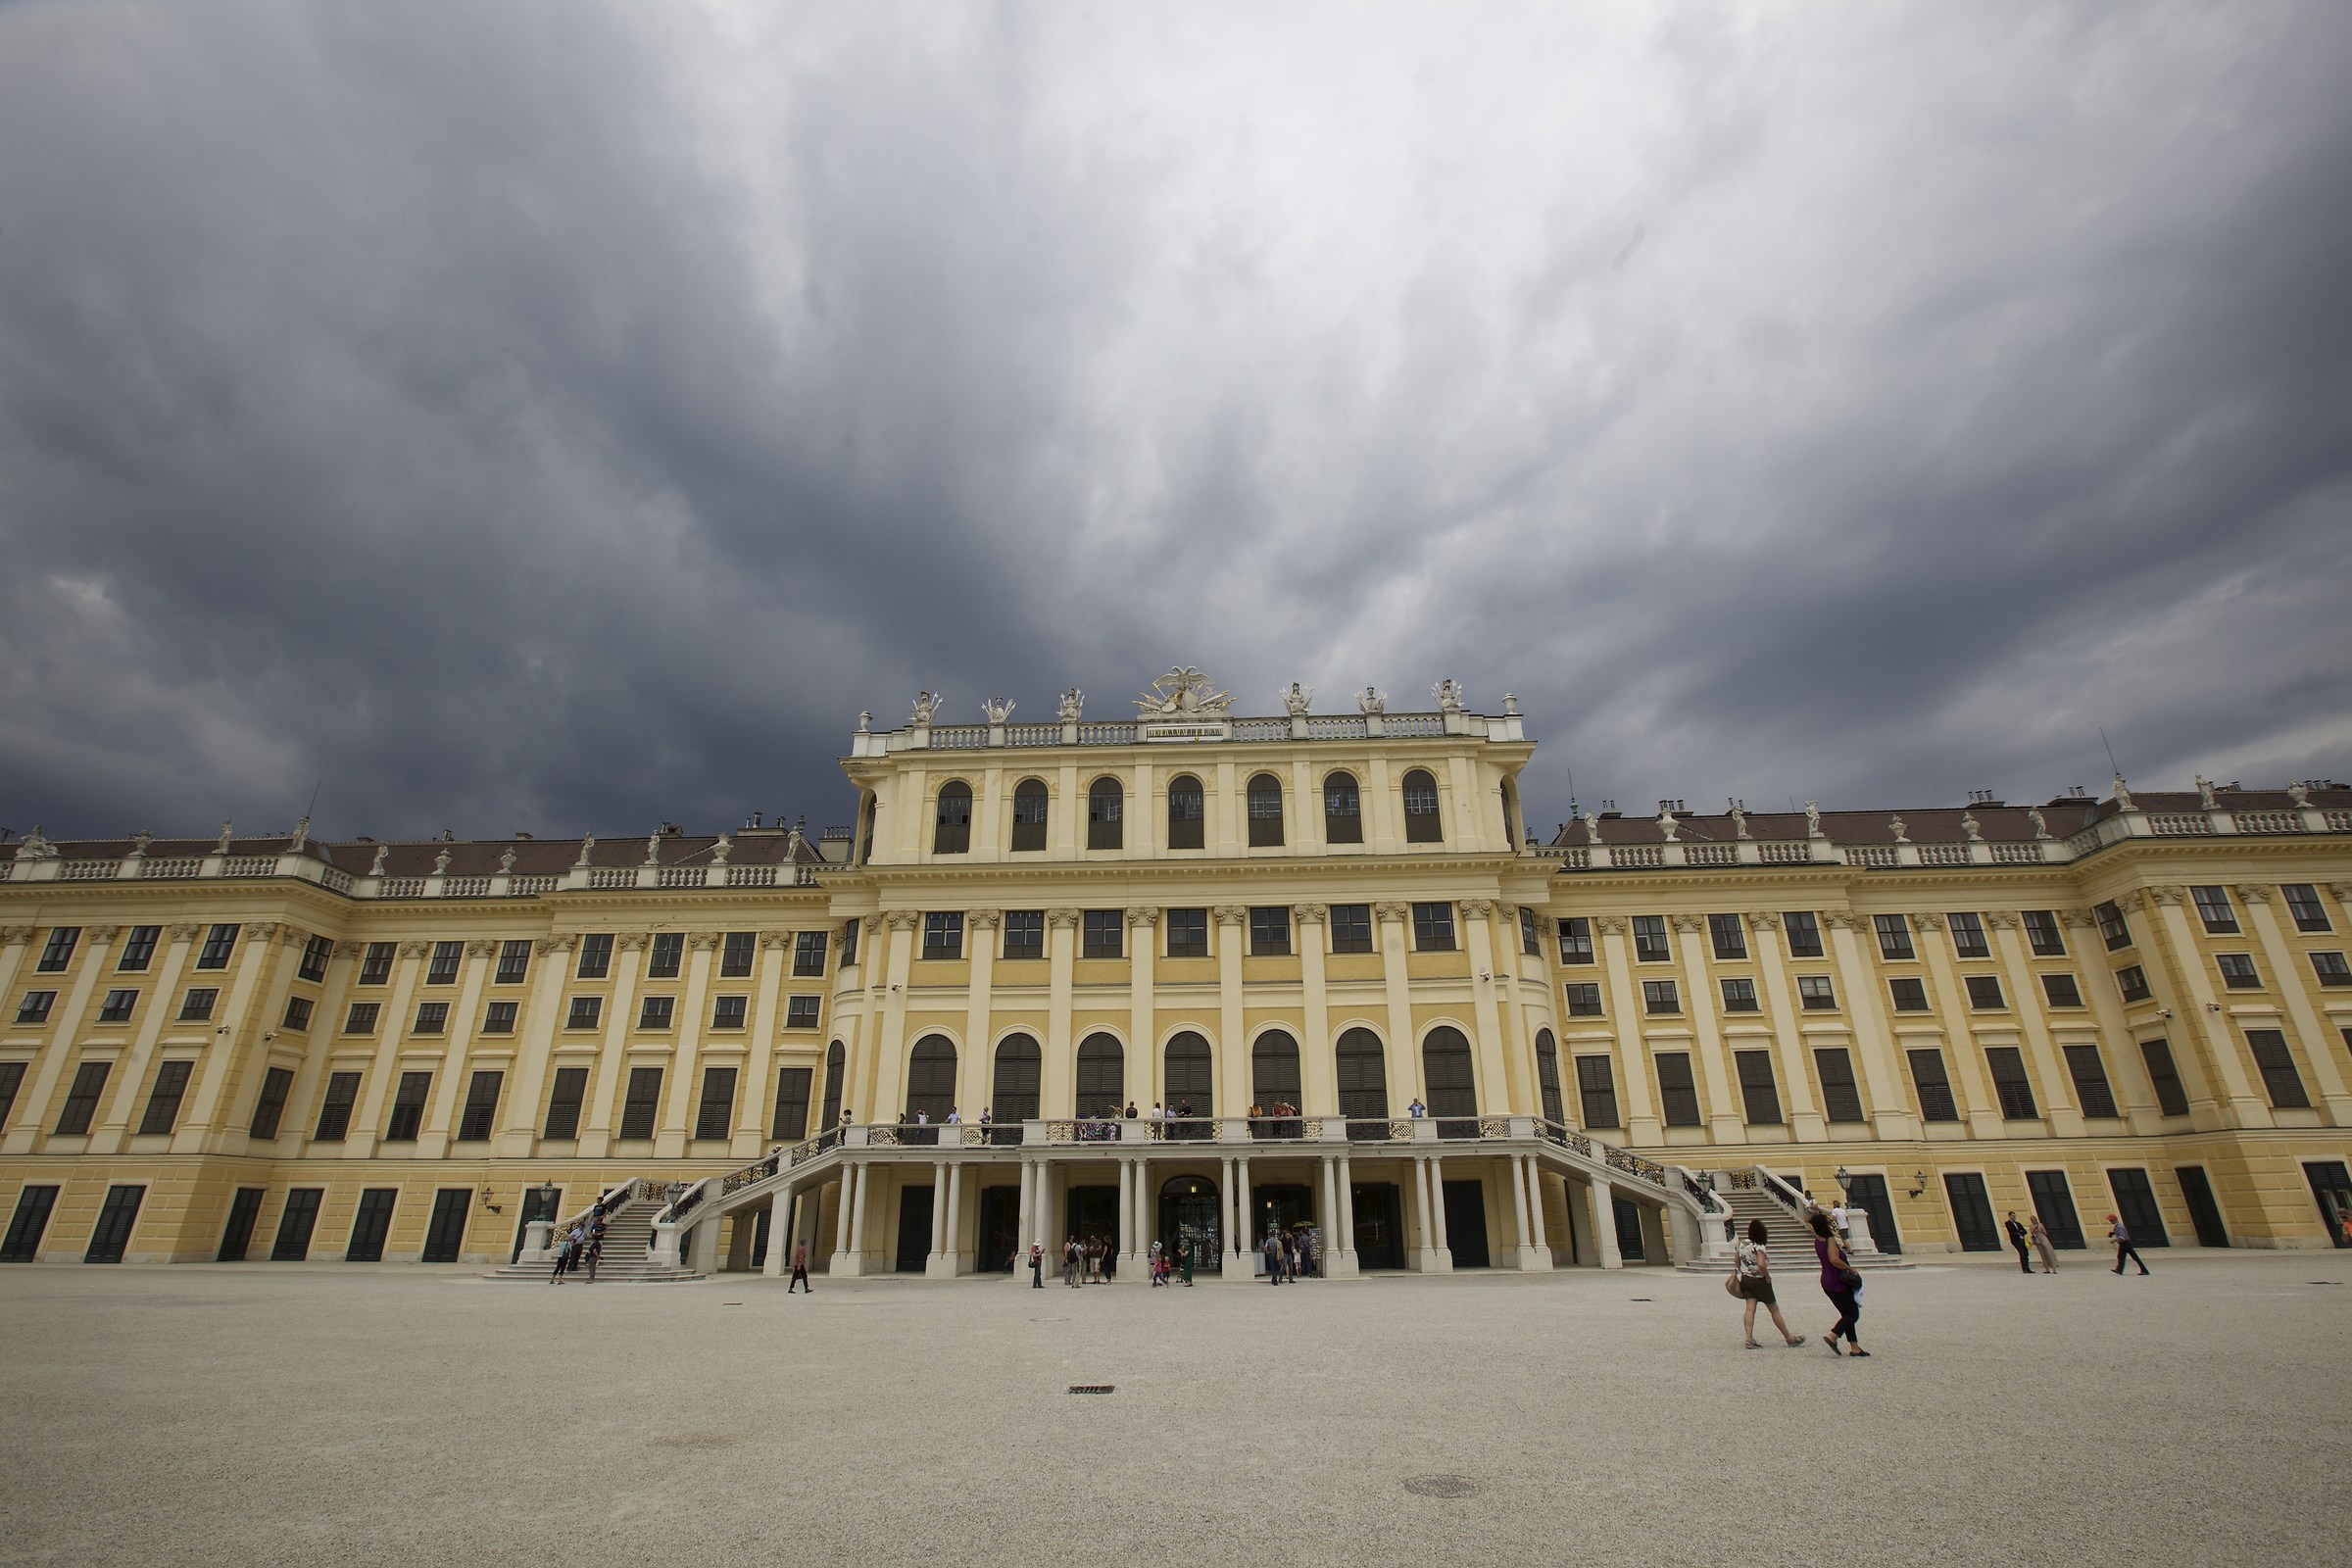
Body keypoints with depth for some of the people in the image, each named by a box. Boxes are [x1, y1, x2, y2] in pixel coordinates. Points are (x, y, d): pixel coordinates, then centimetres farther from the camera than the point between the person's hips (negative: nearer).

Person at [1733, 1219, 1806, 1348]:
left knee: (1750, 1309, 0)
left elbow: (1737, 1262, 13)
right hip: (1759, 1281, -6)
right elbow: (1761, 1265, -32)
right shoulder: (1759, 1247, -20)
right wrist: (1768, 1277, -16)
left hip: (1745, 1279, 6)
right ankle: (1790, 1338, 26)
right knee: (1774, 1310, 10)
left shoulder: (1742, 1244, 4)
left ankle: (1749, 1339, -10)